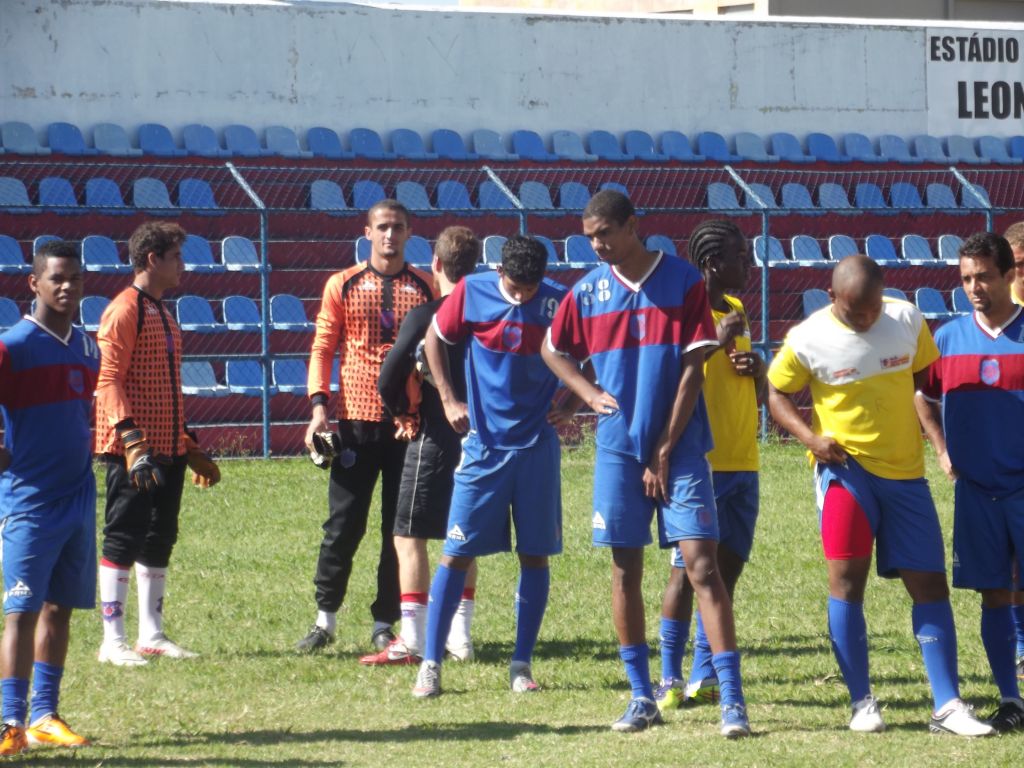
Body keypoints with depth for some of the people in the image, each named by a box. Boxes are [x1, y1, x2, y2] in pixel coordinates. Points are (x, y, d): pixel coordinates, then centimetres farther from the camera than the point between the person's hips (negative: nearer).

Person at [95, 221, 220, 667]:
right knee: (124, 540, -6)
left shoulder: (163, 314, 19)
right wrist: (131, 440, -26)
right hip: (133, 451, -9)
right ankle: (113, 641, -4)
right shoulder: (124, 311, -10)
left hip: (169, 448, 9)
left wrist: (190, 446, 23)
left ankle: (152, 635, 17)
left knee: (159, 541, 11)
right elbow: (108, 380, -17)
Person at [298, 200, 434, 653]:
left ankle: (385, 623, 11)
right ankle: (325, 618, 10)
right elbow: (323, 347, 5)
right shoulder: (342, 286, 5)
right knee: (343, 525, 0)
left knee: (401, 528, 4)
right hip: (356, 419, -1)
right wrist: (319, 405, -6)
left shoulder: (425, 288, 7)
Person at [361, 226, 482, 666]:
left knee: (409, 537, -2)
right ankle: (459, 635, 17)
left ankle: (412, 641, -8)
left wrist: (401, 413, 3)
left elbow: (390, 378, -15)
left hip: (435, 437, -6)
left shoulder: (425, 316, -11)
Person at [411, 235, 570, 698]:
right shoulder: (471, 293, -6)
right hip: (484, 446, -1)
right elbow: (435, 339, 10)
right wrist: (448, 399, 3)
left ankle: (522, 664, 13)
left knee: (535, 555, 3)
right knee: (457, 553, -3)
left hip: (538, 447, 1)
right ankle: (430, 664, 3)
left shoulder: (560, 303, -6)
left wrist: (570, 403, -1)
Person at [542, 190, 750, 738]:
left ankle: (732, 698, -12)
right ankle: (641, 697, 15)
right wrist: (587, 391, 2)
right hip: (618, 447, 4)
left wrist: (664, 451, -8)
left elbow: (692, 370, -6)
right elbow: (553, 350, 21)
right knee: (625, 570, 6)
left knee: (702, 564, -11)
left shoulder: (684, 282, -5)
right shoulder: (588, 291, 5)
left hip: (678, 448, -4)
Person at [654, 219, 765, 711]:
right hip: (701, 463, -8)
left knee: (728, 566, 6)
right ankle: (670, 680, -4)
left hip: (743, 464, 8)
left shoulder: (736, 312, 16)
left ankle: (704, 676, 12)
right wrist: (715, 341, -24)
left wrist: (757, 369, 2)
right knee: (688, 567, -7)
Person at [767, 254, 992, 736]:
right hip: (846, 467, -3)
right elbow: (777, 394, 1)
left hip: (906, 470, 3)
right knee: (846, 578, -8)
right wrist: (810, 437, -14)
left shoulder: (908, 320, -2)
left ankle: (948, 705, 5)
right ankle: (862, 702, 3)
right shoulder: (808, 340, -9)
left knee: (930, 583, 1)